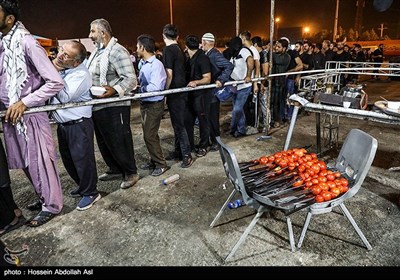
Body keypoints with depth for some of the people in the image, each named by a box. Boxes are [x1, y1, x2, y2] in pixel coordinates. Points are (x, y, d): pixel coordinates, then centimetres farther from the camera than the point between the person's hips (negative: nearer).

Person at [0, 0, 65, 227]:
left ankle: (52, 205, 20)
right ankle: (44, 197, 34)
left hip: (30, 115, -7)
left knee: (40, 162, 4)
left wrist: (25, 102, -19)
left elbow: (56, 82, -19)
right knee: (26, 163, 16)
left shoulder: (26, 42, -15)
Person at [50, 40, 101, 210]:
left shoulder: (81, 74, -19)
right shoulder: (58, 67, 6)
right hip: (62, 125, 9)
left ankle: (90, 193, 18)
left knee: (82, 159, 0)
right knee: (68, 159, 19)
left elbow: (65, 97, -23)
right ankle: (82, 186, 38)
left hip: (79, 125, -9)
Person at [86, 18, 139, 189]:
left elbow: (131, 79, -21)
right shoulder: (96, 52, 17)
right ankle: (115, 170, 34)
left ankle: (131, 173, 17)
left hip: (114, 107, -10)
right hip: (98, 106, 10)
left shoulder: (117, 51, -12)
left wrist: (114, 90, -34)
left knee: (120, 142, 0)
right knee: (104, 142, 18)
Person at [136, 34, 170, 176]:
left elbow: (155, 87, -28)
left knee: (149, 136, -4)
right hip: (145, 103, 9)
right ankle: (154, 160, 31)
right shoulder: (142, 63, 6)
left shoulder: (156, 65, -19)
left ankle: (161, 164, 11)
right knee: (149, 134, 16)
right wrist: (136, 82, -7)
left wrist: (139, 88, -16)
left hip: (154, 105, -9)